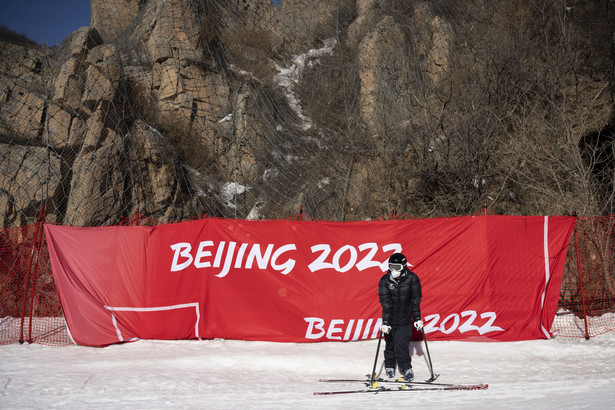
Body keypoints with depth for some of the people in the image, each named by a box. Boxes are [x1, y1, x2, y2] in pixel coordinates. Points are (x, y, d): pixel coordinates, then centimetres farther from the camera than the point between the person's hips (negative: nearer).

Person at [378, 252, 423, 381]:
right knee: (390, 344, 11)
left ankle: (406, 368, 7)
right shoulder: (384, 281, -11)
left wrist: (417, 319, -5)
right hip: (390, 320, 1)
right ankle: (389, 366, 30)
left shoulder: (412, 279, -10)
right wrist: (385, 322, -21)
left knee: (402, 345, -8)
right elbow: (385, 303, -16)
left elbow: (415, 300, -5)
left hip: (405, 320, -1)